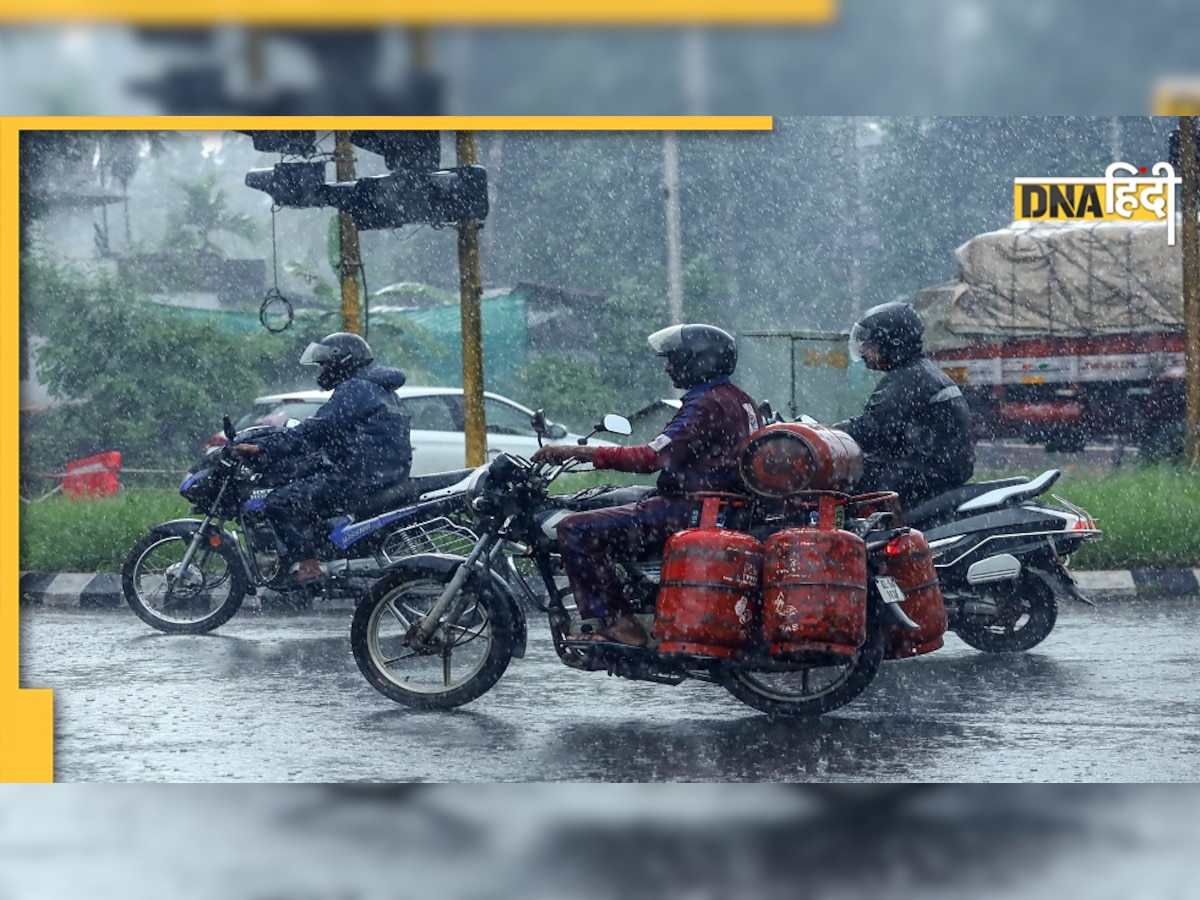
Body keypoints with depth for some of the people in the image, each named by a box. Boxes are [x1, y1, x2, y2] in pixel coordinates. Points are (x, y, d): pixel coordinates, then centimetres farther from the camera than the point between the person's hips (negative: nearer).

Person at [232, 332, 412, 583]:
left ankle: (306, 565, -21)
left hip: (361, 475, -11)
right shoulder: (379, 388, 23)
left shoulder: (355, 390, -10)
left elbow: (316, 430, -18)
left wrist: (262, 446, -18)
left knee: (279, 503, -15)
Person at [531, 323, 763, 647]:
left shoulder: (706, 404, -15)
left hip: (690, 508, -11)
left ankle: (617, 623, -22)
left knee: (575, 531, -16)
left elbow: (653, 458, -23)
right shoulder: (739, 399, 15)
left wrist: (579, 452, -22)